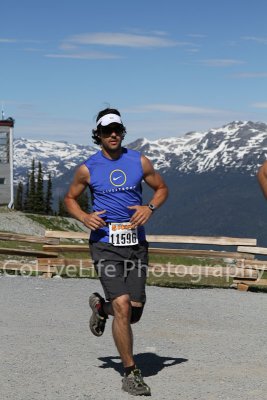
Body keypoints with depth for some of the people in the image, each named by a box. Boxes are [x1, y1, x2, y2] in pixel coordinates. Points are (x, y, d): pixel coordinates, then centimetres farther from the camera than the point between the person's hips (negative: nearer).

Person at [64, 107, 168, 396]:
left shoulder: (140, 162, 5)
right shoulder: (88, 169, 1)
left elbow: (161, 188, 17)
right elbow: (70, 198, 14)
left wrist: (150, 207, -4)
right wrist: (84, 217, -6)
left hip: (136, 244, 3)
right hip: (105, 244, -3)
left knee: (135, 312, 3)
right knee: (123, 306, -15)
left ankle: (100, 307, 38)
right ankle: (131, 373, -3)